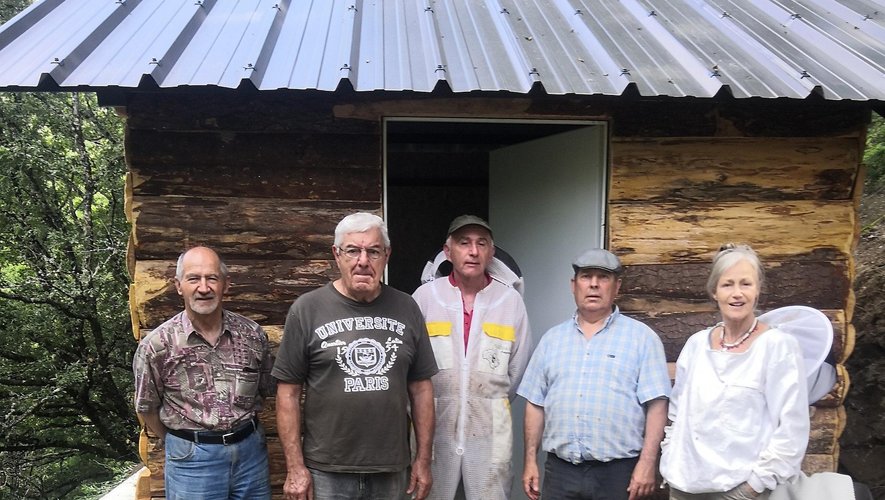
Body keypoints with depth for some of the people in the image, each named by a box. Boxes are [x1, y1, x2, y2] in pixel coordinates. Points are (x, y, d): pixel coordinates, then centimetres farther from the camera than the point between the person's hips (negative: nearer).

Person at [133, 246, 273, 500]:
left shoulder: (252, 334, -4)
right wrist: (183, 445, 9)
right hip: (191, 459, -2)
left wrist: (240, 428, 9)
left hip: (251, 449, 3)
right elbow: (147, 409, 1)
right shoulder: (156, 345, -11)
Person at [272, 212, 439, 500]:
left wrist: (424, 459, 4)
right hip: (326, 474, -2)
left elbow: (421, 387, 6)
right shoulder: (307, 309, -5)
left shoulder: (406, 308, 3)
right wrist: (295, 467, -7)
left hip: (392, 472, 3)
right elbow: (289, 392, -4)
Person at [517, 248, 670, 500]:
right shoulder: (552, 339, 10)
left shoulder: (642, 337, -1)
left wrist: (647, 462, -13)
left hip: (618, 471, -3)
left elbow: (656, 404, -6)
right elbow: (536, 403, 10)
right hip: (559, 469, 3)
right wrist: (531, 461, 7)